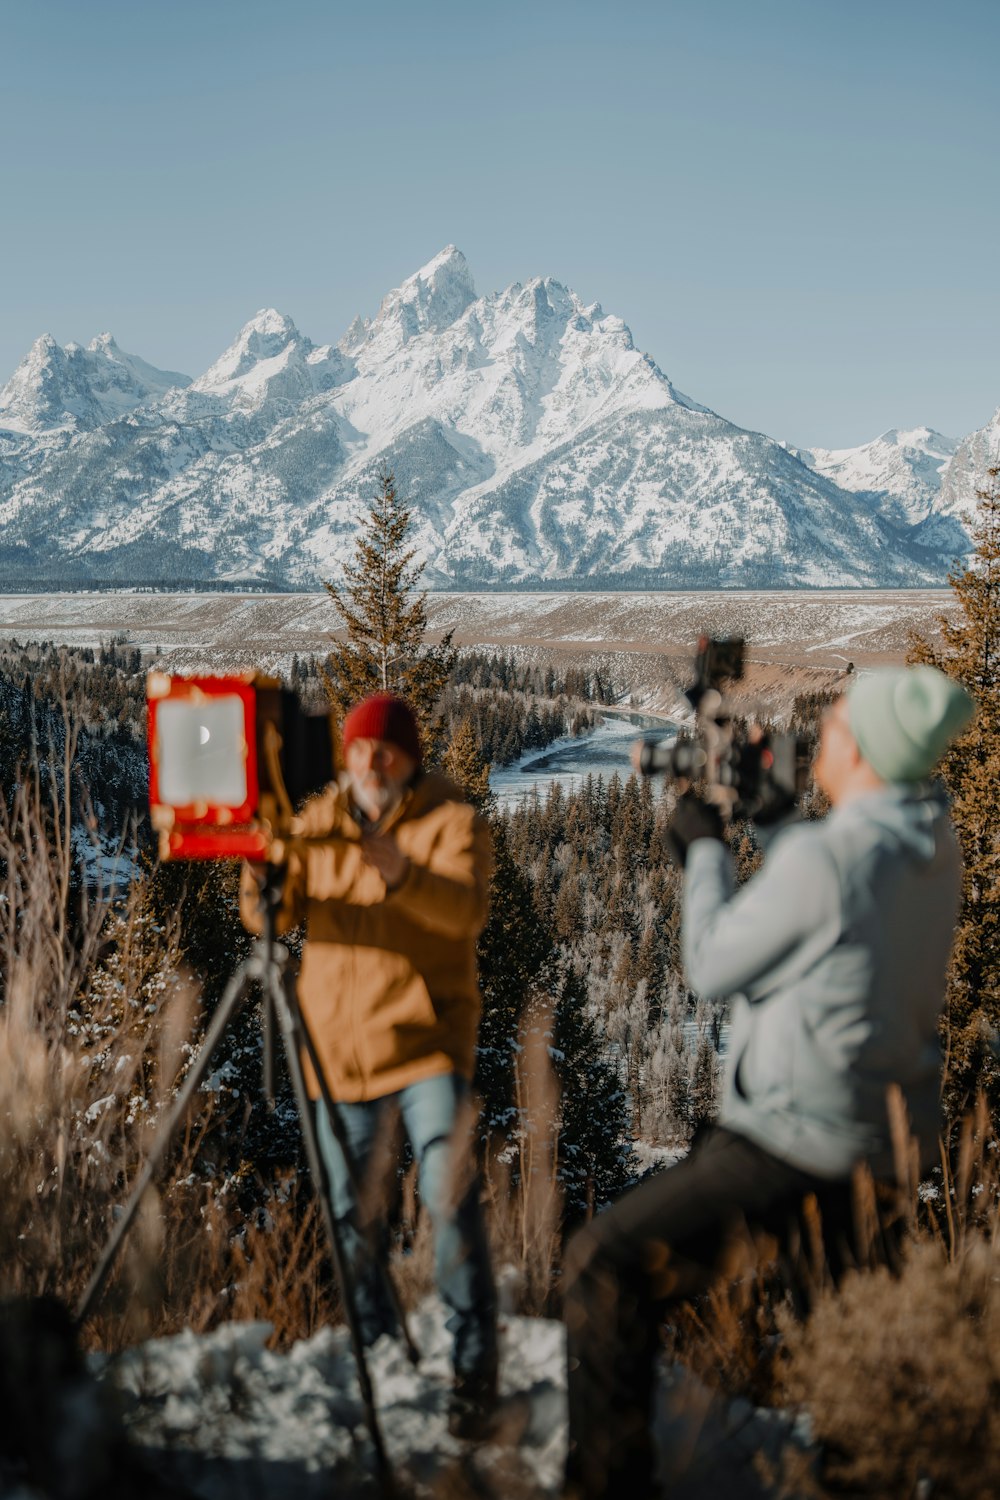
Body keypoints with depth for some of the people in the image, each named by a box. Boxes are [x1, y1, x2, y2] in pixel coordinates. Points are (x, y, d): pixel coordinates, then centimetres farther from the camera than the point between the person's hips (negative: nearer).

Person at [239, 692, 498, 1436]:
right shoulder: (321, 820, 8)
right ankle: (376, 1349, 27)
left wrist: (401, 873, -37)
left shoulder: (452, 821, -4)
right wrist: (263, 867, -21)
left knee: (449, 1192, -16)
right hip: (340, 1042, 4)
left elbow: (465, 911, -21)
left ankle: (475, 1361, -7)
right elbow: (274, 915, 1)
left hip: (427, 1036, -4)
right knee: (351, 1207, 10)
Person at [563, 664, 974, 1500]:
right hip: (882, 1140, 9)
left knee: (606, 1266, -4)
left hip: (795, 1143, -8)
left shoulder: (823, 858, -23)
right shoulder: (934, 846, 2)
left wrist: (706, 850, 1)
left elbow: (712, 968, -11)